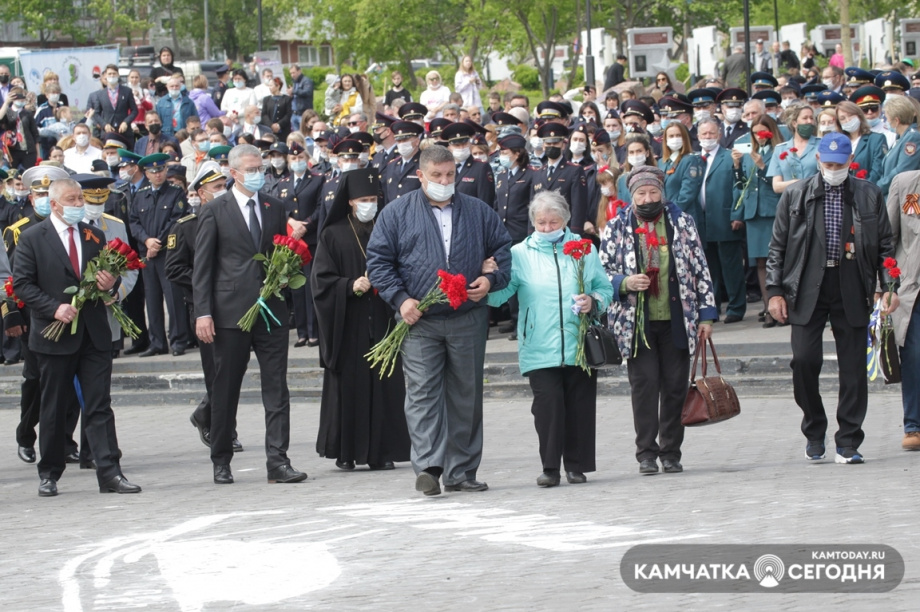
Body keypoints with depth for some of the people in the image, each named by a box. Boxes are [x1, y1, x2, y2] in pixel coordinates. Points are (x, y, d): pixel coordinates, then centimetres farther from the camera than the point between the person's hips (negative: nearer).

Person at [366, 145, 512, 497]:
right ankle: (427, 467, -19)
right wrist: (400, 299, -10)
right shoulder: (397, 213, 5)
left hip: (468, 320, 3)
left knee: (466, 396, 5)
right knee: (423, 392, -13)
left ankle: (461, 471, 12)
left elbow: (503, 249, 17)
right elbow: (378, 260, 2)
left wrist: (492, 279, -3)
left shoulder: (478, 212, 12)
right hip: (419, 321, -2)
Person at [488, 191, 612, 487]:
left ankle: (577, 466, 13)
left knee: (580, 405, 3)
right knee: (548, 404, -10)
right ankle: (550, 467, -3)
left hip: (580, 345, 2)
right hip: (540, 348, -1)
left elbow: (605, 288, 14)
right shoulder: (520, 254, 7)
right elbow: (499, 293, -4)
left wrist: (593, 301, -7)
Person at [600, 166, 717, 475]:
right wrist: (624, 283, -14)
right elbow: (602, 273, 7)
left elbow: (700, 270, 9)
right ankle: (646, 453, -1)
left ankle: (671, 452, 12)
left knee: (676, 386, 3)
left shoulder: (682, 223, 8)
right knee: (644, 385, -7)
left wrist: (706, 314, 4)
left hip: (677, 321, 2)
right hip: (636, 322, -2)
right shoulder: (616, 228, 5)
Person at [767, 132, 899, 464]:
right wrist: (775, 291, 1)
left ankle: (848, 443, 8)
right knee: (804, 359, -10)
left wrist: (889, 286, 1)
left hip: (852, 292, 1)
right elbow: (778, 247, 9)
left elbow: (884, 246, 11)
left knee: (853, 367, 0)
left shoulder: (869, 196, 8)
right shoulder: (795, 196, 7)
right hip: (808, 291, -1)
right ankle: (814, 431, 12)